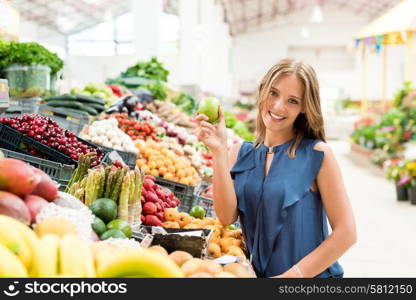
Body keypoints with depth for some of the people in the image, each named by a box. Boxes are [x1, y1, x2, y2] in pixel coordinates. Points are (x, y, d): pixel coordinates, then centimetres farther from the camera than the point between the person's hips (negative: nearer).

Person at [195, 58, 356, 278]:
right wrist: (219, 151, -9)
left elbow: (345, 233, -7)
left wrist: (292, 275, -11)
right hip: (258, 274, 3)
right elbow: (227, 217, -3)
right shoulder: (240, 153, 8)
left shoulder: (316, 154, -5)